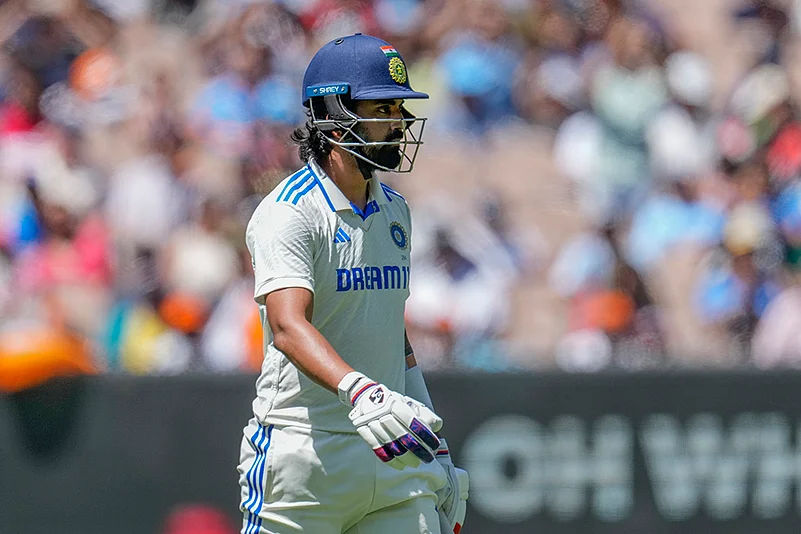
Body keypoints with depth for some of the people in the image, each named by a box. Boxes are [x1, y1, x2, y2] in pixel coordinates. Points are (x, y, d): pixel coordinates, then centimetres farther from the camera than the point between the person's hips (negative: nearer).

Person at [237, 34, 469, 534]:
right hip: (305, 451, -6)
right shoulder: (287, 215, -11)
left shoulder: (394, 211, 15)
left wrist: (434, 450, 19)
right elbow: (289, 327, -27)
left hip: (394, 454, 7)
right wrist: (359, 391, -44)